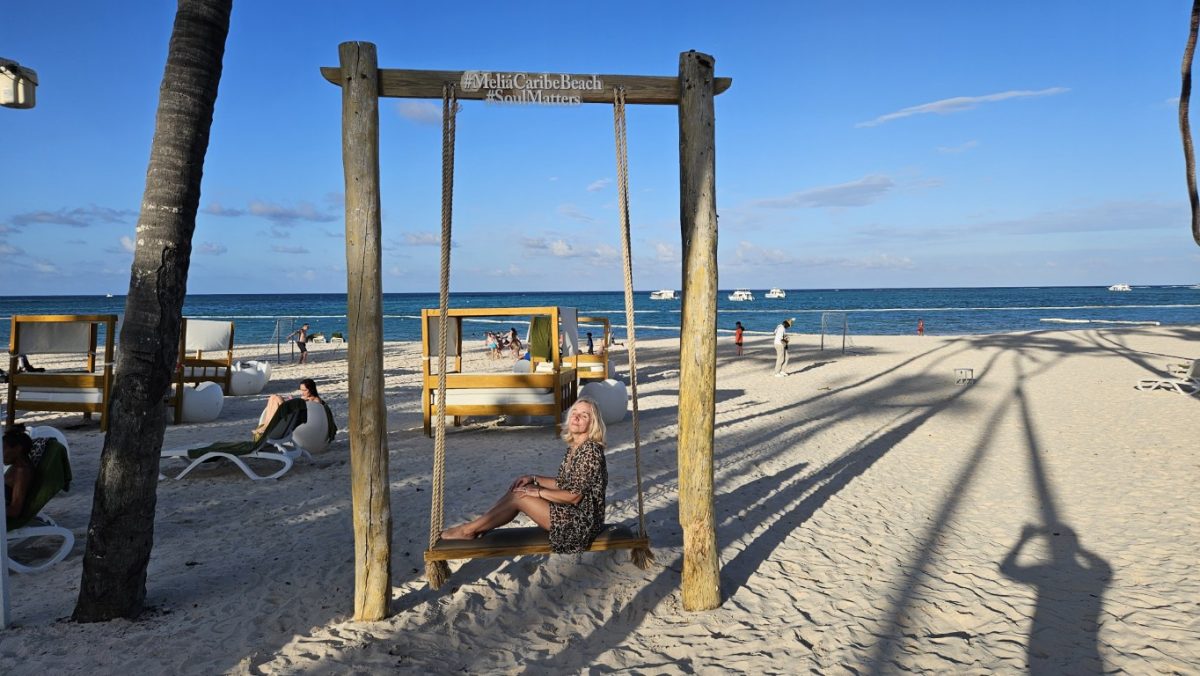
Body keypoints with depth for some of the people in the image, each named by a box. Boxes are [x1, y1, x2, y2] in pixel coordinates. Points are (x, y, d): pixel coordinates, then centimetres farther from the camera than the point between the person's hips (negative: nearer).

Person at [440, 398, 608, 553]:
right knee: (519, 488, 3)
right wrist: (533, 478, 2)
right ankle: (476, 527, 7)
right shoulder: (573, 447, 8)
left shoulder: (590, 450, -20)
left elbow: (574, 496, -20)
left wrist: (537, 492, -14)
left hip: (581, 520, -9)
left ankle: (469, 530, 2)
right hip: (571, 513, 9)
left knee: (518, 497, -11)